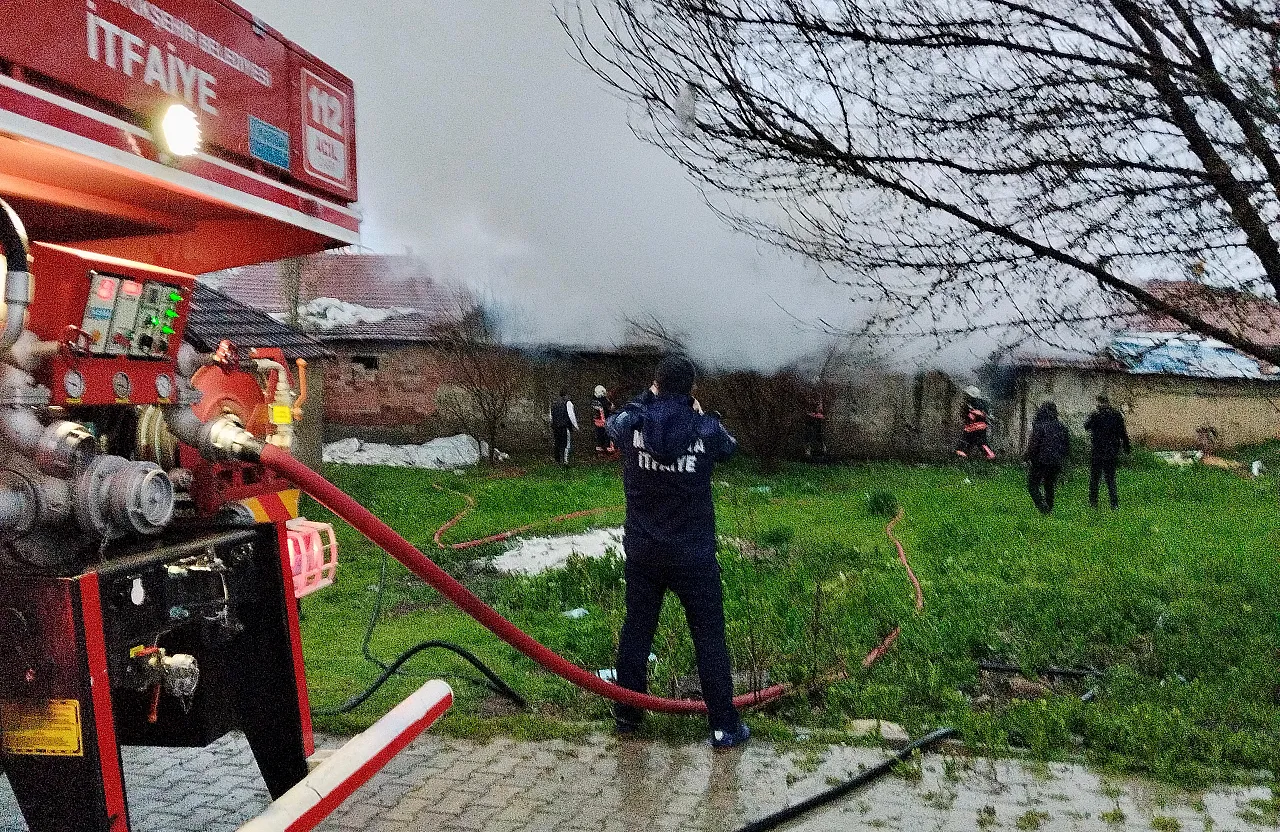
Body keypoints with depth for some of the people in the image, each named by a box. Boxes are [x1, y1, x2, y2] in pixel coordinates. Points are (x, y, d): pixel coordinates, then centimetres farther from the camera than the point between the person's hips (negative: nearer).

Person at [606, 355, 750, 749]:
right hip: (693, 554, -2)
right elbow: (730, 446, 12)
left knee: (636, 629, 16)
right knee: (709, 637, 7)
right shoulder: (706, 429, -12)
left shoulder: (632, 424, -9)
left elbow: (612, 422, 16)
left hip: (642, 551, 2)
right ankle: (724, 726, 12)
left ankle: (627, 715, 27)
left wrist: (647, 399, 25)